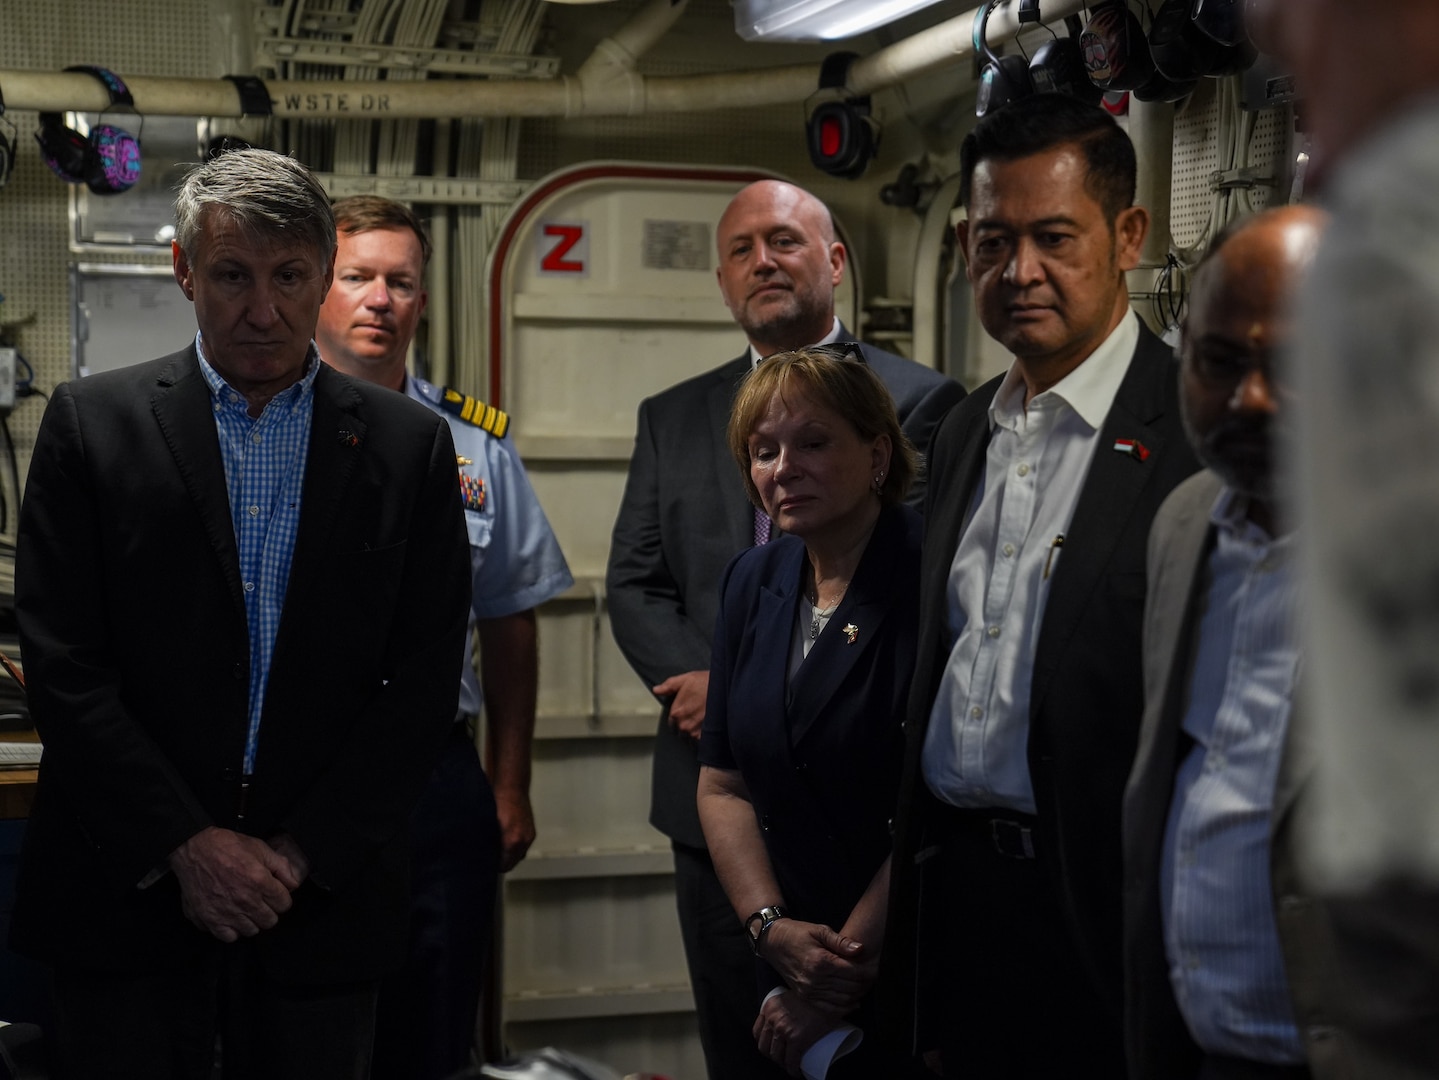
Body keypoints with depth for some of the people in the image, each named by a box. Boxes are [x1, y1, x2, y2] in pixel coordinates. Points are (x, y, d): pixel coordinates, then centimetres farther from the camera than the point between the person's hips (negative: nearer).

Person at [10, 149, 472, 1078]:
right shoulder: (92, 421, 1)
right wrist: (186, 844, -10)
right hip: (130, 891, -1)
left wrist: (303, 854, -7)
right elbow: (62, 662, -4)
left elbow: (425, 682, 1)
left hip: (322, 893, 1)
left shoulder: (410, 445, 4)